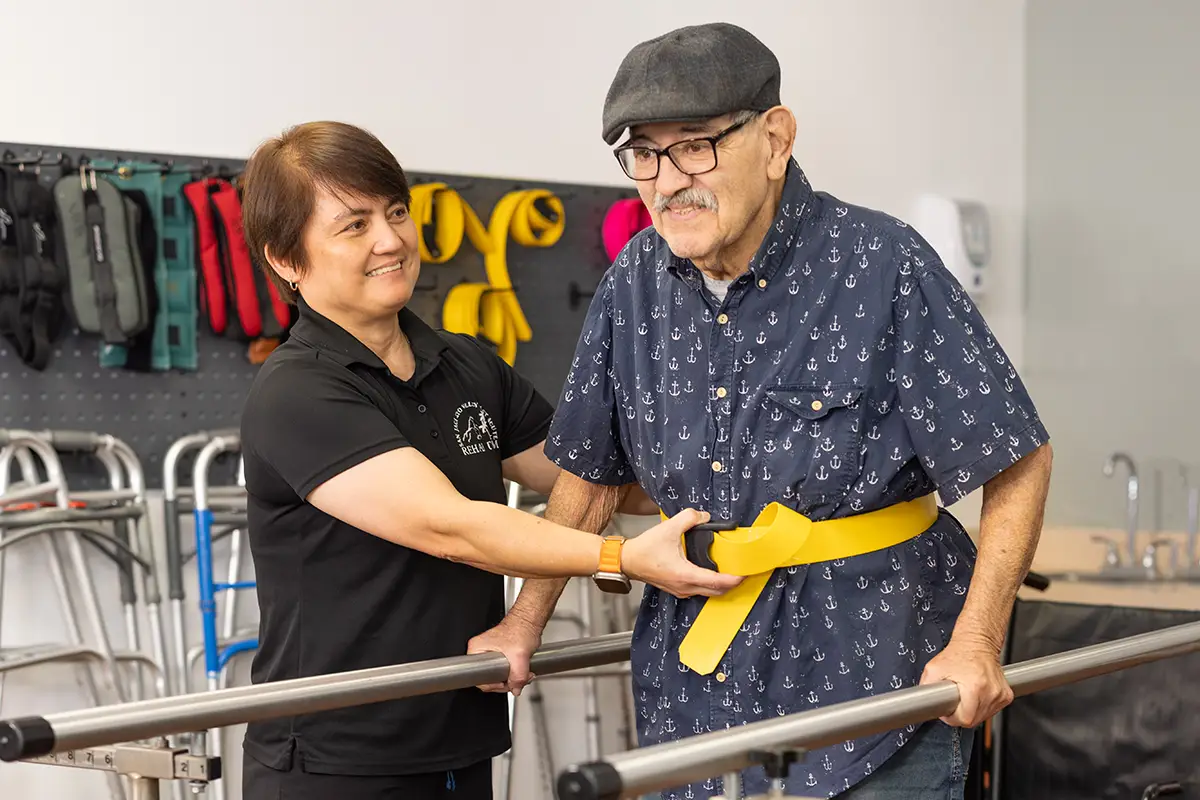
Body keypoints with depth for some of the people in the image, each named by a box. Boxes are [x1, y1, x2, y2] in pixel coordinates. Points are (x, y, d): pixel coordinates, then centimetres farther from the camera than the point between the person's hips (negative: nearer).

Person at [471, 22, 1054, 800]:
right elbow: (592, 470, 14)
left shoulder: (886, 268, -15)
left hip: (870, 680, -5)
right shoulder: (637, 281, 1)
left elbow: (1019, 462, -11)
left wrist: (976, 646, -19)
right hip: (692, 696, 5)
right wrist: (525, 623, 11)